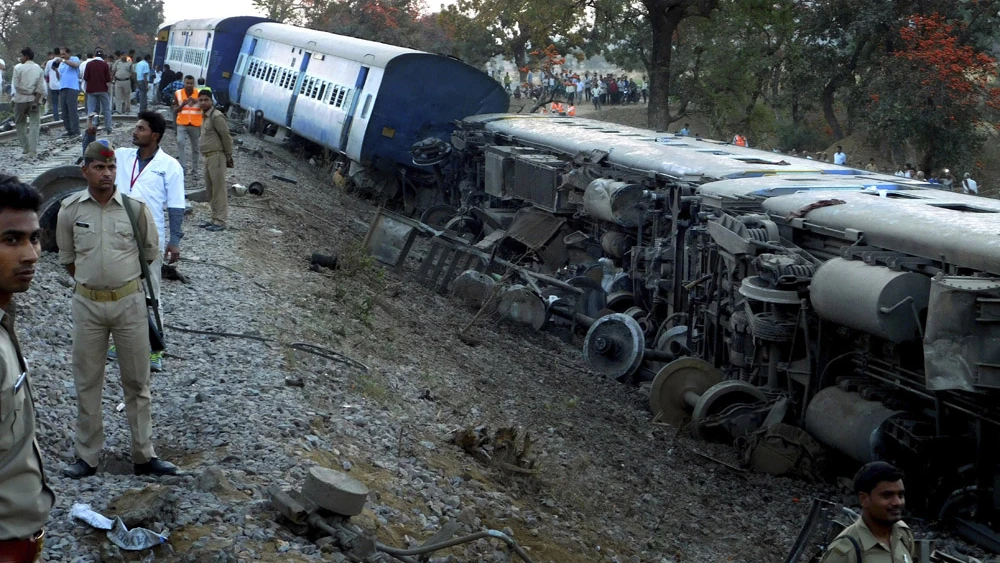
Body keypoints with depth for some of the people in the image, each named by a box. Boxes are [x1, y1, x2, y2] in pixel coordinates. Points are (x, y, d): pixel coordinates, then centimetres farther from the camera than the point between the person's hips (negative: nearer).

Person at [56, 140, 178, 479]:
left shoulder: (135, 208, -7)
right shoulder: (70, 209, -5)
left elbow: (150, 253, 6)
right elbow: (67, 258, 9)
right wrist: (92, 279, 8)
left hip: (129, 302, -1)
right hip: (87, 304, 1)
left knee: (137, 382, 8)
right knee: (87, 383, 10)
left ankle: (144, 456, 18)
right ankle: (87, 456, 21)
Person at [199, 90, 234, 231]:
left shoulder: (216, 116, -14)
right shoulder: (205, 116, 16)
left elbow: (226, 136, -15)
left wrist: (228, 156, -10)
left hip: (216, 156, -10)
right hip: (208, 156, 10)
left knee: (219, 189, -8)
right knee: (210, 189, 14)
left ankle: (220, 221, -8)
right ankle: (215, 219, 21)